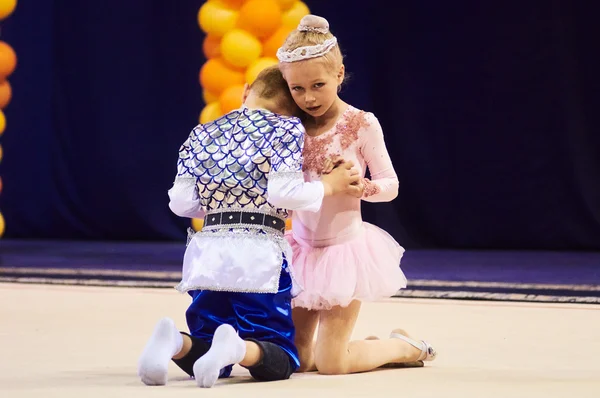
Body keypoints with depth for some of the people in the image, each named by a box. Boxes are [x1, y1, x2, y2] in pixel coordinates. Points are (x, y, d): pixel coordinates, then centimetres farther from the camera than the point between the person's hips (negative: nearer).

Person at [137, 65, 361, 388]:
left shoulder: (202, 134, 14)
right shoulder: (286, 129, 1)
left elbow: (180, 202, 8)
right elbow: (284, 192, -12)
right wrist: (328, 186, 5)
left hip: (209, 254, 4)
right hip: (259, 255, -4)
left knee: (204, 359, 15)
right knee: (281, 361, 5)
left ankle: (175, 341, -21)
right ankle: (237, 347, -30)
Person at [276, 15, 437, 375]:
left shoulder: (361, 125, -10)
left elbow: (390, 185, -5)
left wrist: (360, 187, -27)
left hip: (344, 247, -5)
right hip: (303, 249, 5)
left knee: (330, 364, -6)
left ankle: (407, 347, 21)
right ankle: (369, 348, 32)